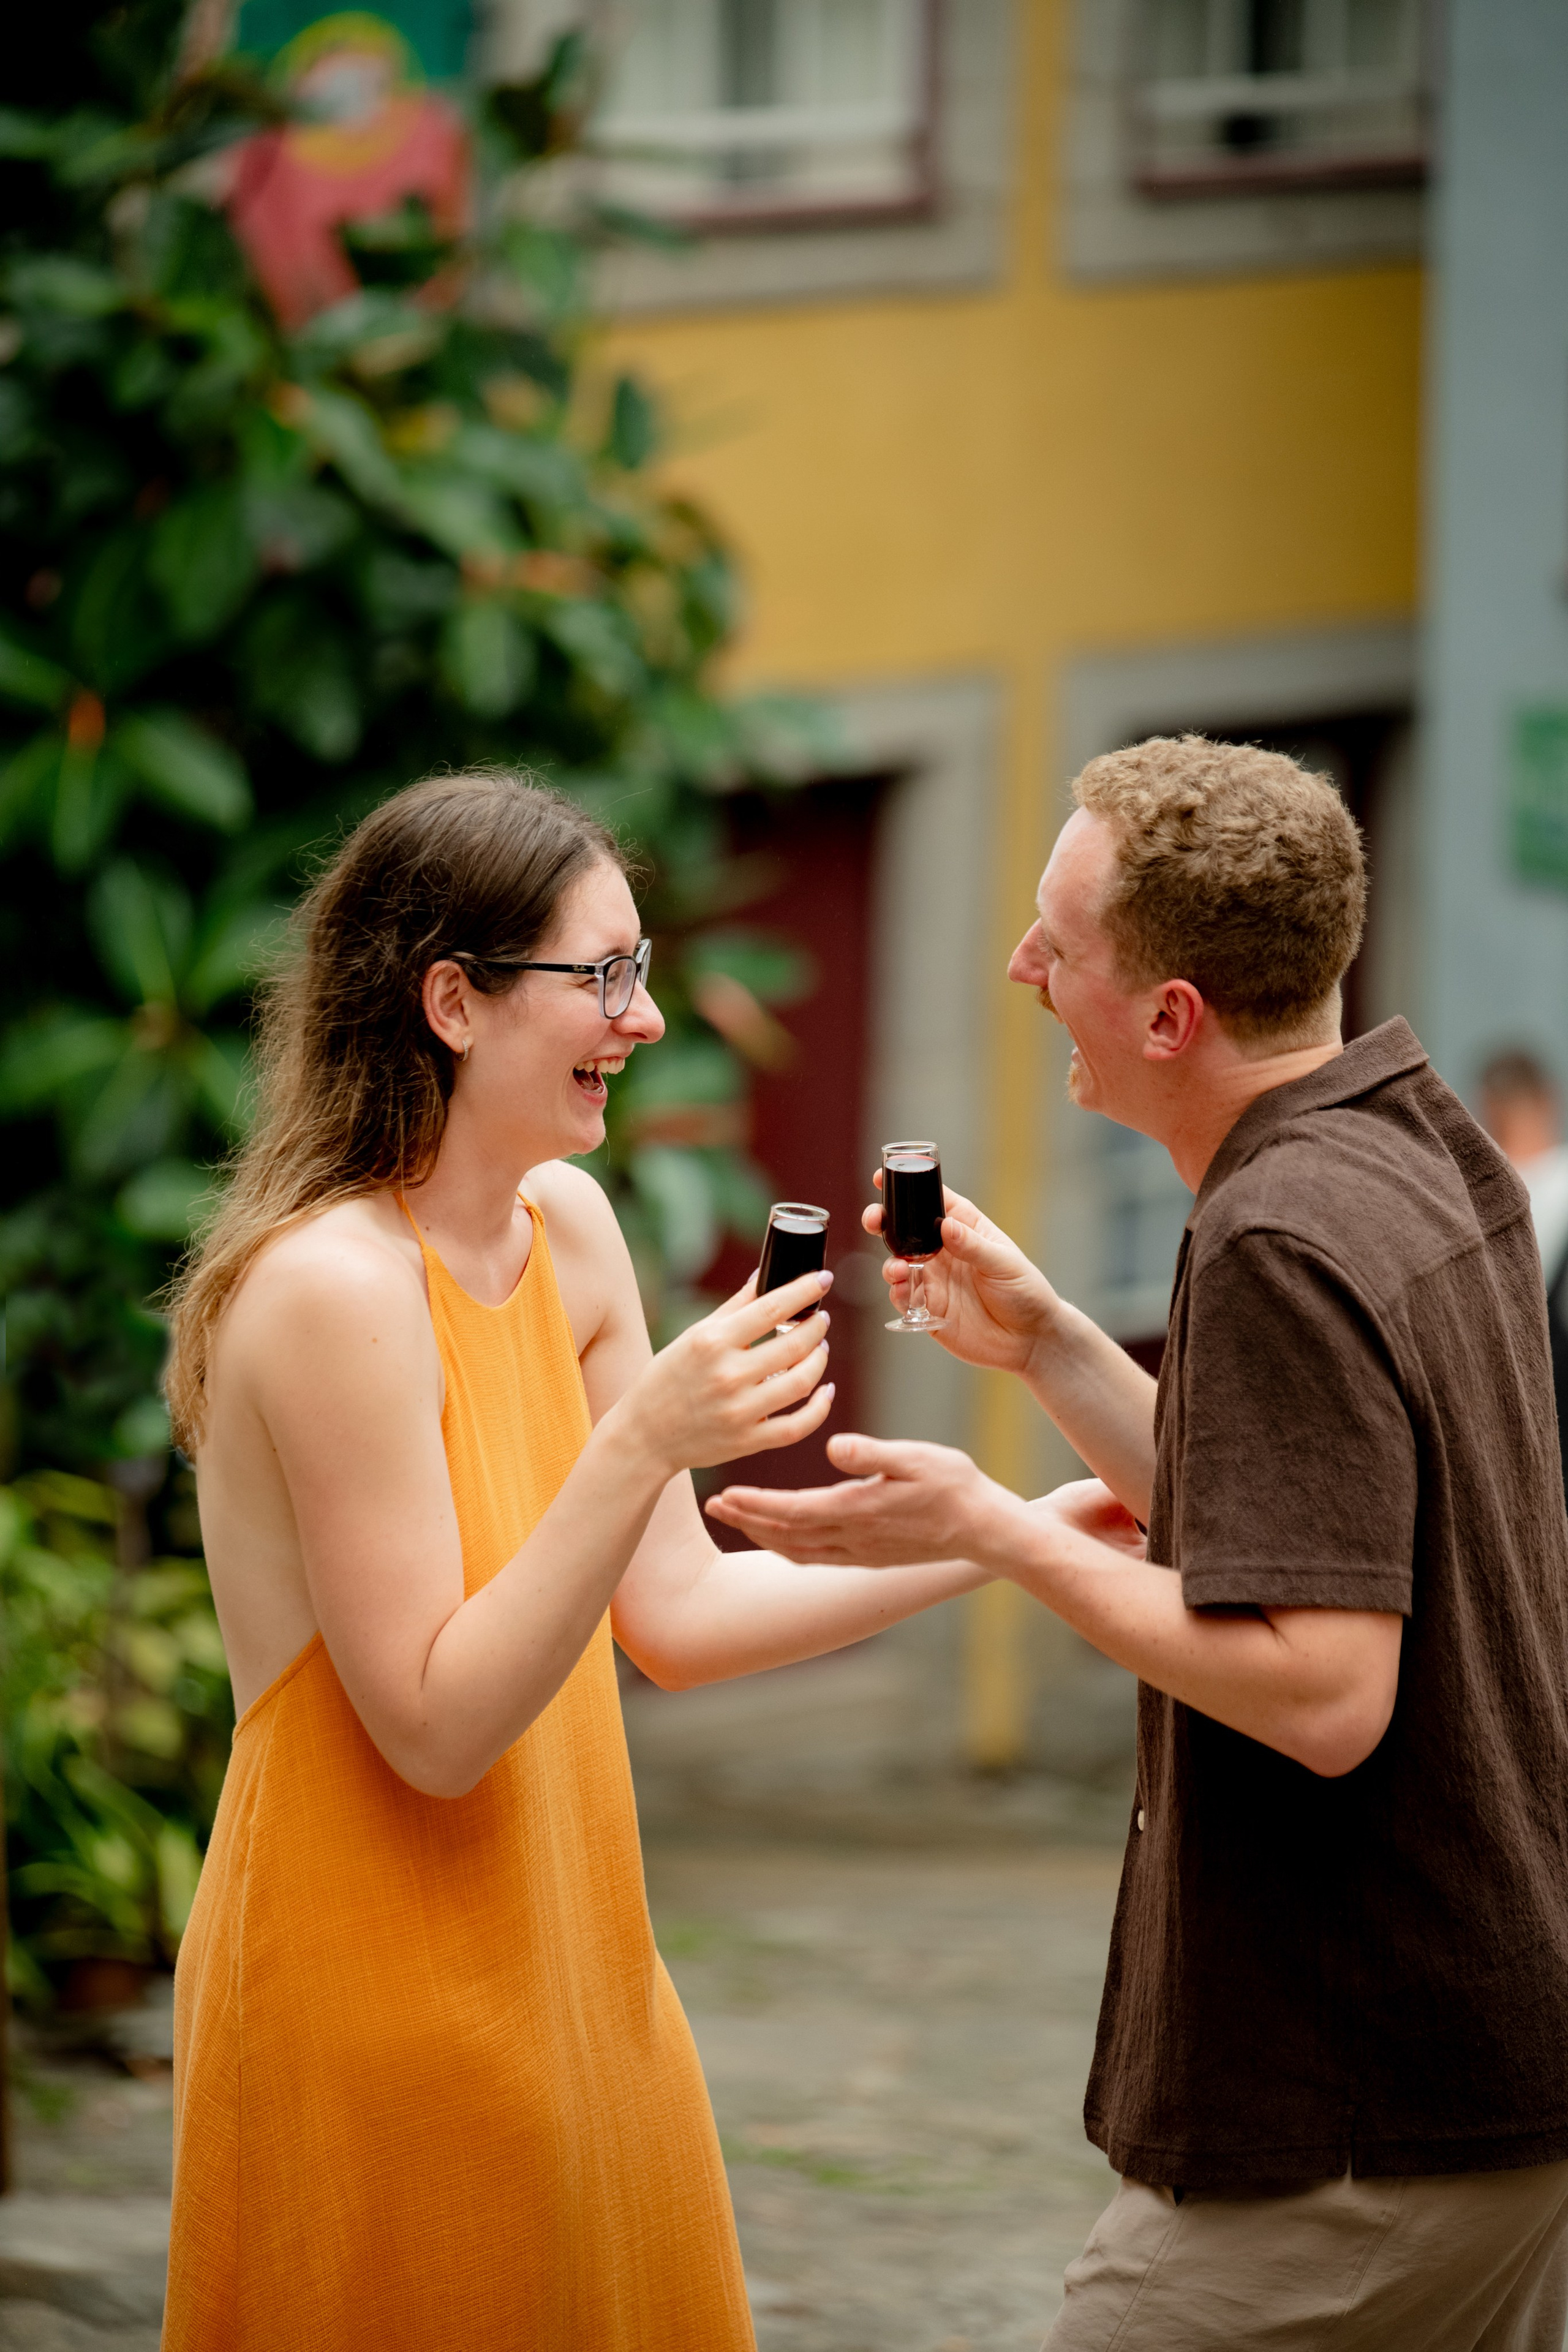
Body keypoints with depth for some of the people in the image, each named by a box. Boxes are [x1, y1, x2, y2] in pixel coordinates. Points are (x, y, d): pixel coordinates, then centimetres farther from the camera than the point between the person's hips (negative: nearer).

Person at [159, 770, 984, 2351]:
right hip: (377, 2020, -8)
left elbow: (678, 1614, 9)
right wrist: (642, 1442, -28)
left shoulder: (564, 1228, 6)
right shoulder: (337, 1289, -20)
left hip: (565, 1977, 8)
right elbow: (437, 1728, -21)